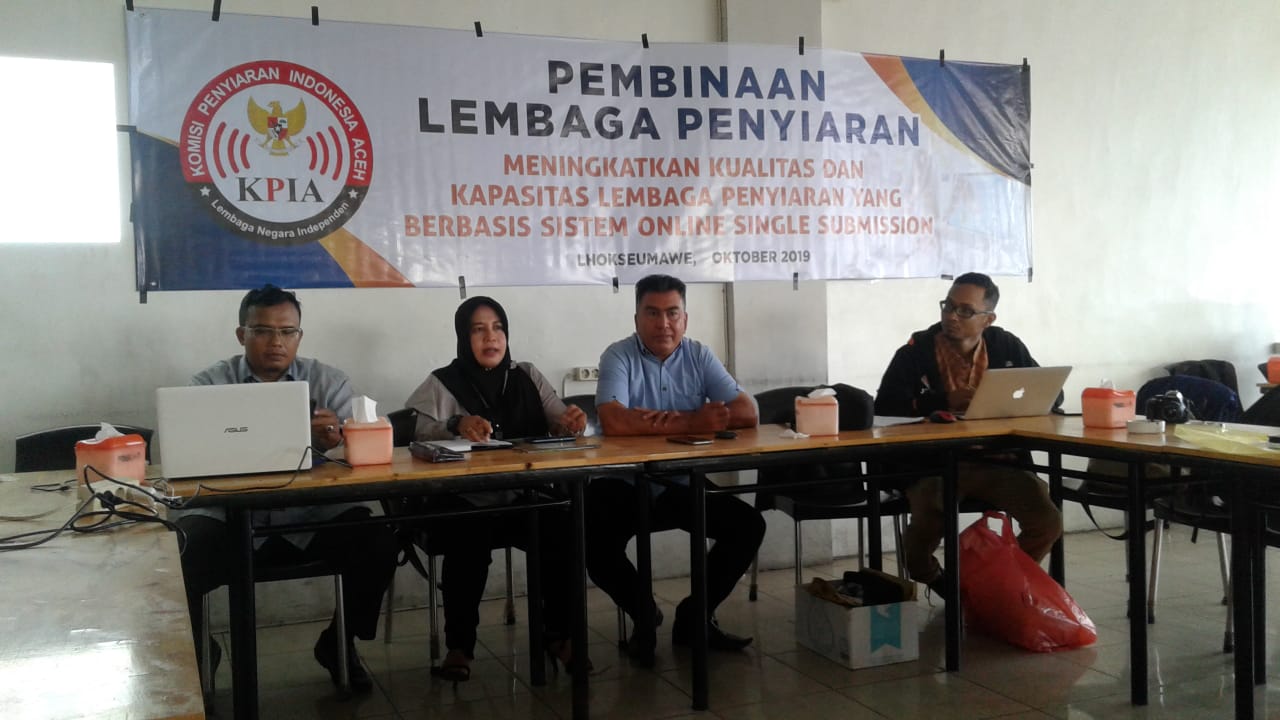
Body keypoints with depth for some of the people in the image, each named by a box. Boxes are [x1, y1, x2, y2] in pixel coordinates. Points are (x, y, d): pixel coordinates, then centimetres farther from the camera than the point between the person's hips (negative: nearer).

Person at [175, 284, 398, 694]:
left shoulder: (329, 382, 7)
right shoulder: (208, 384, 6)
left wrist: (333, 441, -27)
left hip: (313, 518, 1)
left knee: (379, 544, -23)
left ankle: (338, 642, 7)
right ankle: (195, 653, 9)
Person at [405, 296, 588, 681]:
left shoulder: (528, 377, 15)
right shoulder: (441, 383, 5)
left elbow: (560, 421, 5)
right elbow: (420, 432, -11)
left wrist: (572, 421, -20)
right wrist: (456, 425, -33)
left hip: (524, 497, 3)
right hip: (465, 500, -2)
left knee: (563, 531, -27)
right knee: (471, 538, -34)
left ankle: (559, 634, -9)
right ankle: (459, 645, -19)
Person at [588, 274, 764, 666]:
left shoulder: (699, 356, 1)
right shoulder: (619, 356, -10)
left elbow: (747, 413, -10)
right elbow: (613, 421, -29)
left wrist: (669, 420, -23)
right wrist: (692, 423, -28)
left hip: (684, 484, 4)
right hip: (626, 485, -3)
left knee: (749, 525, -10)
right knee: (594, 543, -26)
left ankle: (695, 616, 10)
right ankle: (644, 614, 5)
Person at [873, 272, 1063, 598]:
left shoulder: (1007, 347, 7)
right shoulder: (914, 353, -3)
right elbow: (885, 410, -9)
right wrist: (944, 403, -18)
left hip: (997, 461, 3)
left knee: (1048, 522, -17)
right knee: (927, 524, -32)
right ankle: (935, 583, 5)